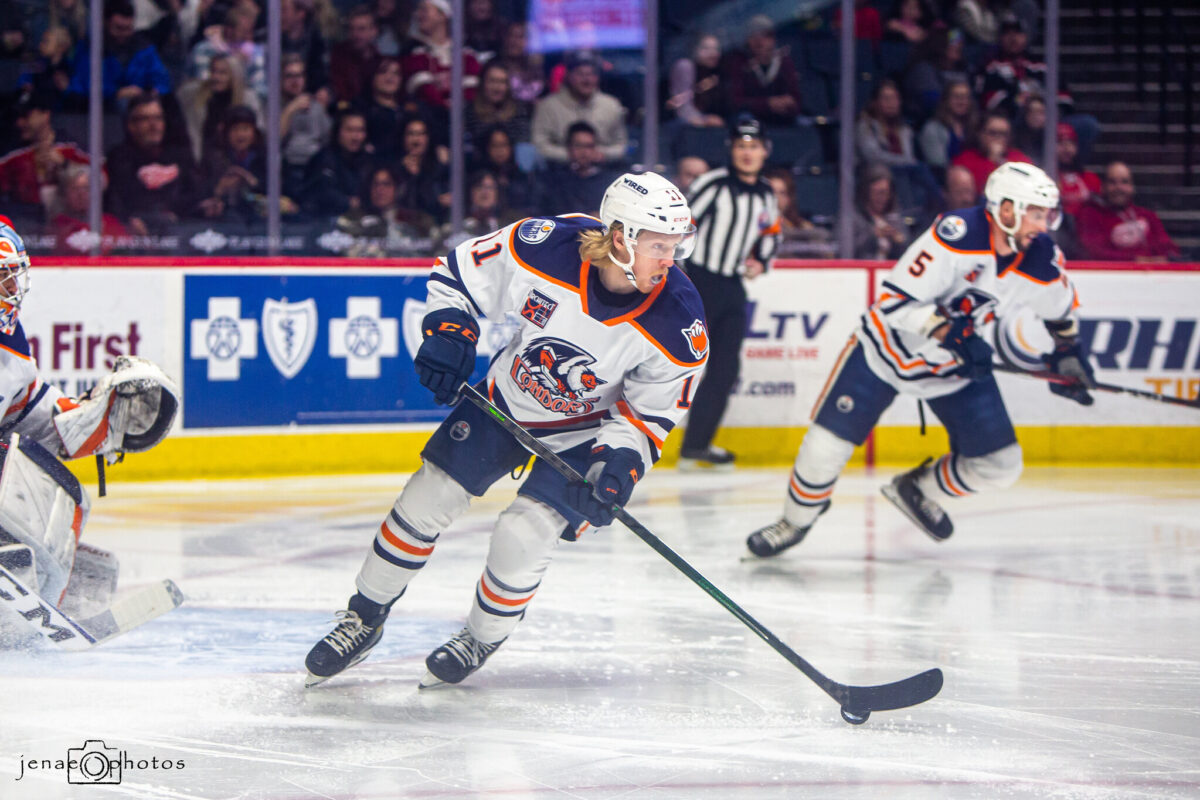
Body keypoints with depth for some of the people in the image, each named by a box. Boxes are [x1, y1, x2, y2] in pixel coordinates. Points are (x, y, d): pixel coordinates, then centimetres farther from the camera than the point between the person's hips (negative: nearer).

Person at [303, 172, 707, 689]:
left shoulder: (678, 326, -29)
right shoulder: (545, 246, -29)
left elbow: (649, 412, -14)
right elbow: (459, 273, -11)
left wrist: (620, 461, -29)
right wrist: (448, 331, -24)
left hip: (589, 427, -2)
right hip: (508, 397, 2)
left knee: (523, 535, -13)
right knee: (427, 499, 3)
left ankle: (482, 638, 17)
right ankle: (365, 617, 24)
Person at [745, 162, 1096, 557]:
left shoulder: (1044, 262, -14)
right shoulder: (957, 235, -31)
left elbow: (1060, 305, 11)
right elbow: (895, 301, -31)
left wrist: (1069, 352, 12)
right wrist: (947, 330, -40)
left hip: (958, 366, 5)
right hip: (890, 346, -5)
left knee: (999, 465, -3)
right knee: (830, 442, -7)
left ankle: (918, 490, 25)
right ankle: (796, 521, 20)